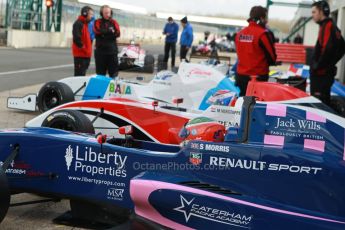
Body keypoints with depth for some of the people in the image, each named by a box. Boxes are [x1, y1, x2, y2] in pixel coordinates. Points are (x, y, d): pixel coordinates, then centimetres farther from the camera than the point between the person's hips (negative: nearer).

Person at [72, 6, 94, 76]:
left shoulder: (86, 24, 19)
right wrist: (83, 47, -16)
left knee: (82, 74, 13)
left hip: (86, 54, 10)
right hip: (80, 54, -10)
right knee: (79, 75, -8)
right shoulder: (78, 23, -12)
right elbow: (76, 38, -21)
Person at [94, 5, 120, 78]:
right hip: (100, 51, -1)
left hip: (112, 51, 1)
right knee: (100, 73, 3)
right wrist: (110, 31, -15)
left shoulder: (114, 22, 10)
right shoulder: (98, 22, 6)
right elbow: (98, 32, -14)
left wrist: (104, 33, -14)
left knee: (114, 73, 2)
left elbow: (117, 34, -5)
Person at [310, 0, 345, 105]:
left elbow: (328, 50, -25)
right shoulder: (332, 26, 16)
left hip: (321, 73, -10)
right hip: (325, 72, 10)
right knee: (324, 101, 15)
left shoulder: (327, 26, -13)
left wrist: (317, 67, -16)